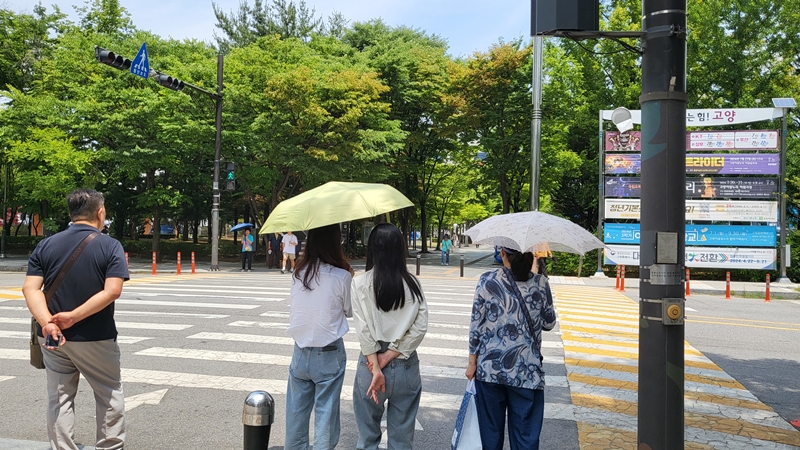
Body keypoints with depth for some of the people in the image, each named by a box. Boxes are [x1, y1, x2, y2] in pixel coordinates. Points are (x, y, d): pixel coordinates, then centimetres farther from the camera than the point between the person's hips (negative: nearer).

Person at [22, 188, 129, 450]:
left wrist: (47, 323, -19)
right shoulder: (110, 246, -9)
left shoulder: (46, 245, 2)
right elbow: (112, 291, -21)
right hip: (96, 338, -3)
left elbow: (30, 288, -10)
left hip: (53, 337, 3)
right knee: (110, 395, 14)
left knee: (59, 397, 16)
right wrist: (73, 317, -19)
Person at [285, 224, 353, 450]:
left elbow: (296, 305, 7)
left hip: (300, 351, 4)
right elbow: (349, 311, -1)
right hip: (329, 354, -4)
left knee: (296, 410, 15)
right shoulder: (341, 276, -15)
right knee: (326, 412, 7)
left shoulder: (298, 272, -3)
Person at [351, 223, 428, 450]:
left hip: (370, 363, -1)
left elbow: (363, 330, -12)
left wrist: (376, 370, -10)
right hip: (406, 366, 2)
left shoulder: (360, 283, -8)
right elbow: (420, 327, -8)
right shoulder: (413, 283, -3)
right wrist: (391, 355, -8)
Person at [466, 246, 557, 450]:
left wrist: (472, 362, 4)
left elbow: (476, 325, -5)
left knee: (491, 431, 14)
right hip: (527, 371, 0)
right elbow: (549, 323, 6)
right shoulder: (540, 284, -4)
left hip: (490, 368, 0)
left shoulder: (487, 281, -7)